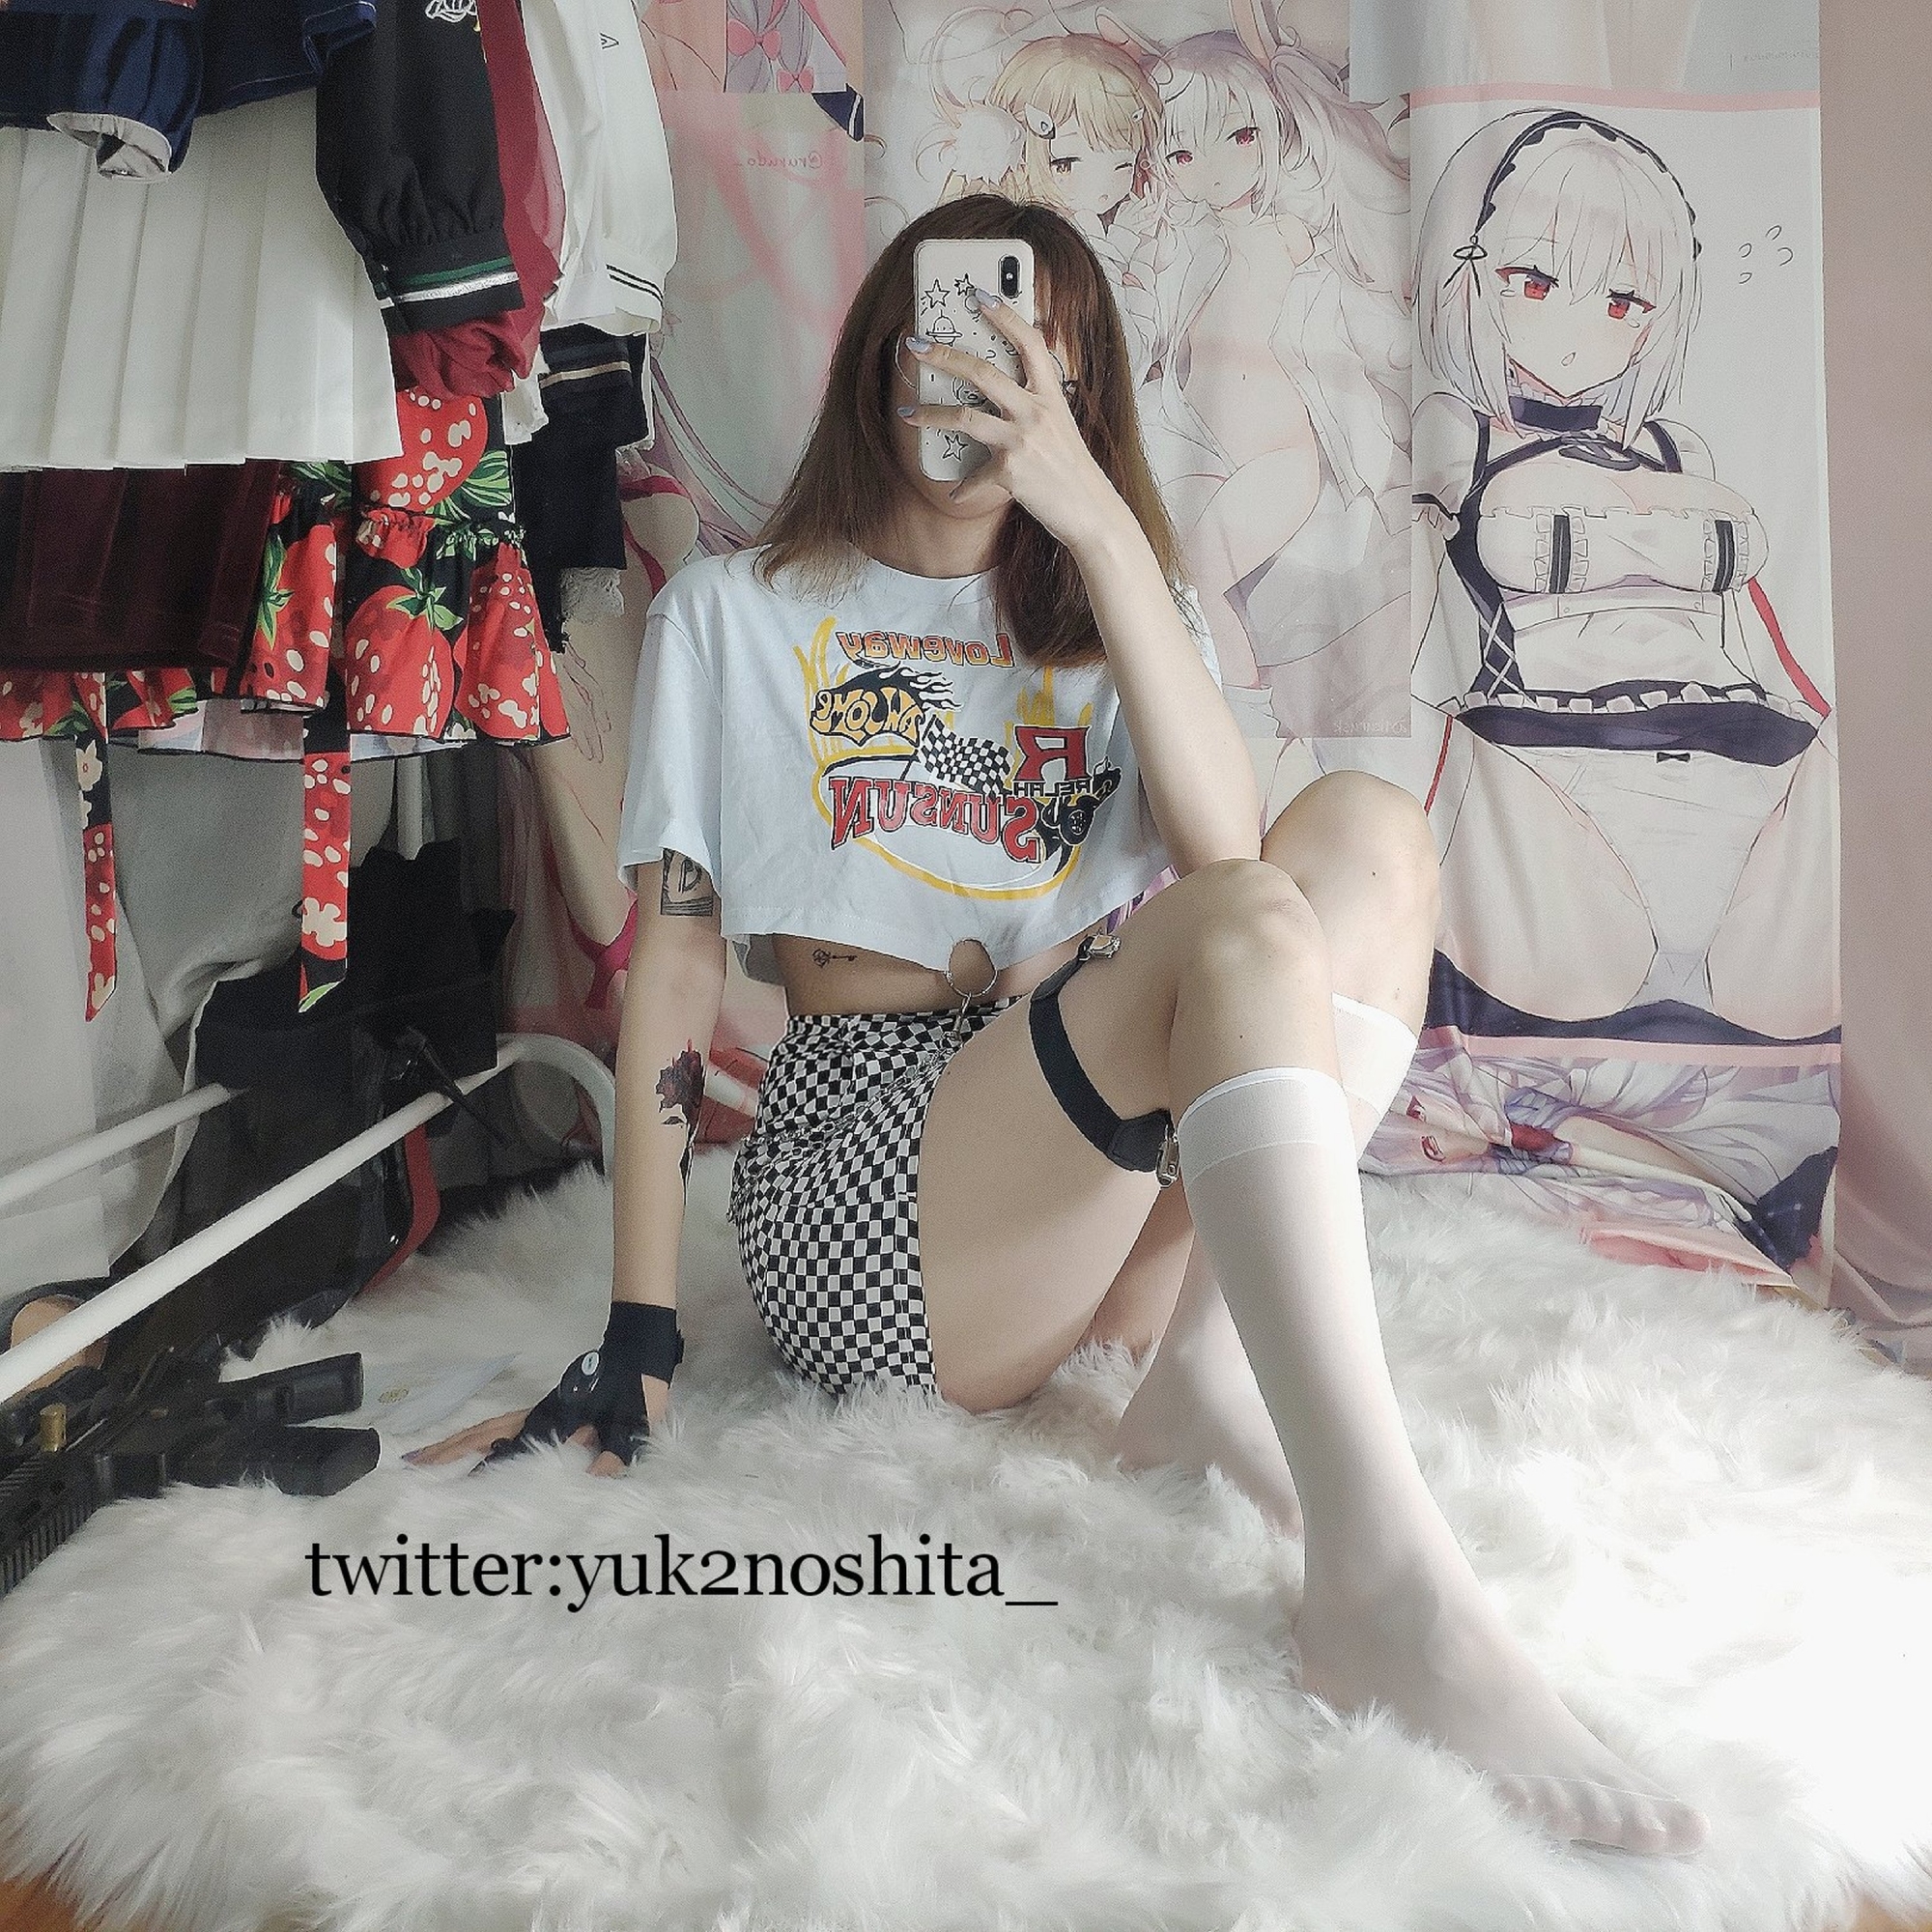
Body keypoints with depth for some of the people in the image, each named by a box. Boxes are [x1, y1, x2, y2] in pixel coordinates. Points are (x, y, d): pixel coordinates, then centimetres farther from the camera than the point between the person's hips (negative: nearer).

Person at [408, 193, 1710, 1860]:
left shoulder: (1115, 612, 19)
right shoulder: (733, 614, 10)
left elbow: (1223, 845, -5)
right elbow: (673, 973, 2)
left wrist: (1100, 525, -13)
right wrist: (638, 1339, -5)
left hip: (1114, 1184, 4)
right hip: (863, 1177, -4)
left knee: (1370, 831, -14)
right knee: (1248, 932, -28)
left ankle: (1213, 1368, -21)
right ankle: (1391, 1589, -34)